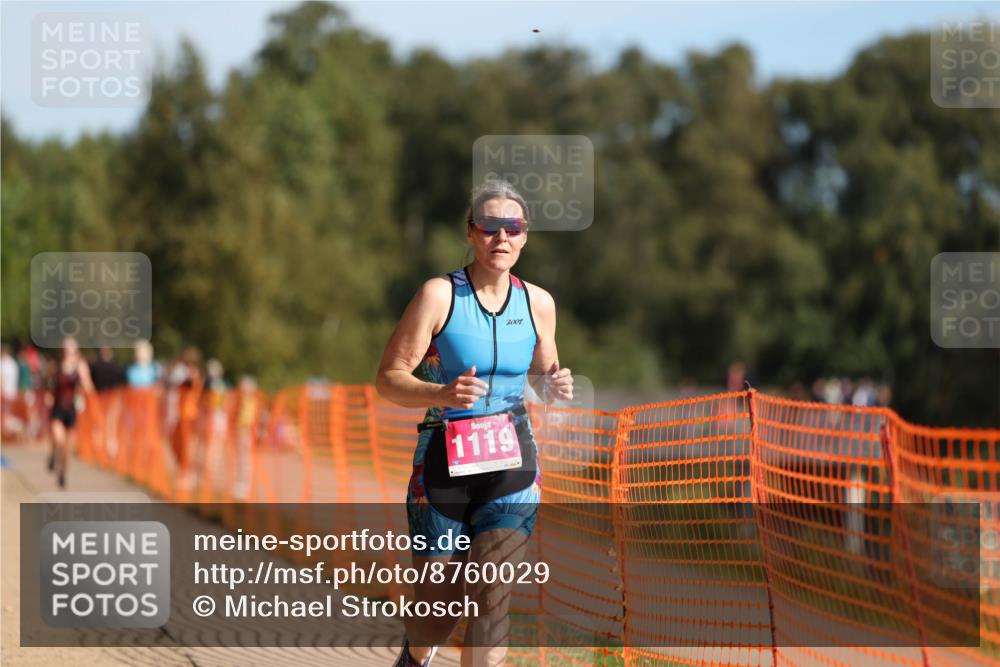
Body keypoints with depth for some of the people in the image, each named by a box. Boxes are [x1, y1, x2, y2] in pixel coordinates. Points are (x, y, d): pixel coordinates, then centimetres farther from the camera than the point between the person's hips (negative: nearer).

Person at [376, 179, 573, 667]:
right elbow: (388, 378, -9)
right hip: (443, 461, -2)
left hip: (513, 462, 2)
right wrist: (443, 394, -28)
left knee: (491, 598, -13)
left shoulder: (537, 302, 4)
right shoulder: (439, 295, -8)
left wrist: (555, 386, -3)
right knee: (438, 603, 6)